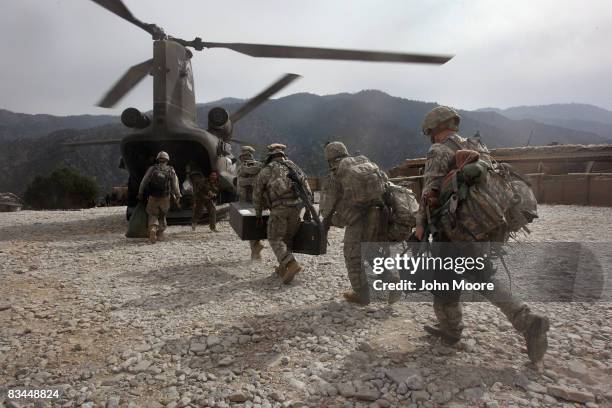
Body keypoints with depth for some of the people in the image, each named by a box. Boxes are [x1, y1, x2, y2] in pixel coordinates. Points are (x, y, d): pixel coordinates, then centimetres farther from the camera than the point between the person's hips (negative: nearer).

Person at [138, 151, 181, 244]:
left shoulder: (152, 169, -3)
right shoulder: (171, 171, -2)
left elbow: (144, 182, 1)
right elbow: (175, 186, -2)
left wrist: (140, 193, 13)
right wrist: (177, 196, 9)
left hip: (153, 198, -1)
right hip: (165, 198, 1)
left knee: (153, 215, 11)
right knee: (162, 216, 20)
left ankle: (153, 229, -16)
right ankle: (160, 233, 18)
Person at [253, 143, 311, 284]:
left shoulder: (266, 170, 9)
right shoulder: (294, 167, 19)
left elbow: (257, 194, 14)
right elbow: (307, 190, 17)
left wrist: (258, 213, 26)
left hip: (279, 208, -4)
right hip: (296, 206, 4)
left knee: (275, 239, 3)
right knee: (287, 238, 18)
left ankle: (292, 264, -16)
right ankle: (283, 268, 23)